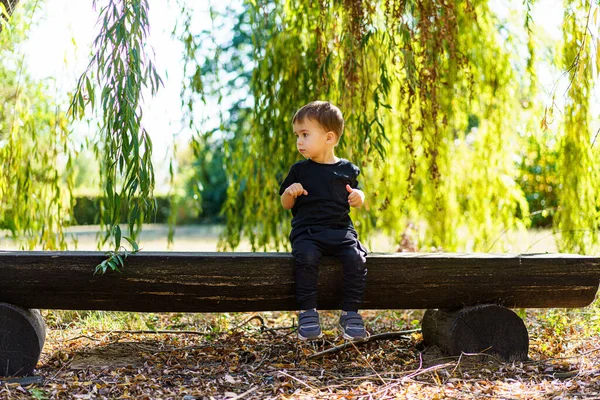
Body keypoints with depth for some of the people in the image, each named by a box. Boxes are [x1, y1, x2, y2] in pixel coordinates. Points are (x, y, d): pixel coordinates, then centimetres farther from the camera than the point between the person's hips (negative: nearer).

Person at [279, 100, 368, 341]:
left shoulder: (347, 170, 10)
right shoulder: (299, 170, 8)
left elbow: (354, 199, 23)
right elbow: (286, 204, 13)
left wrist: (358, 197, -1)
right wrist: (290, 192, -9)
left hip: (340, 230, 1)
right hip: (306, 231, -1)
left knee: (356, 258, -26)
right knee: (307, 258, -32)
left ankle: (350, 313, -13)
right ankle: (307, 313, -23)